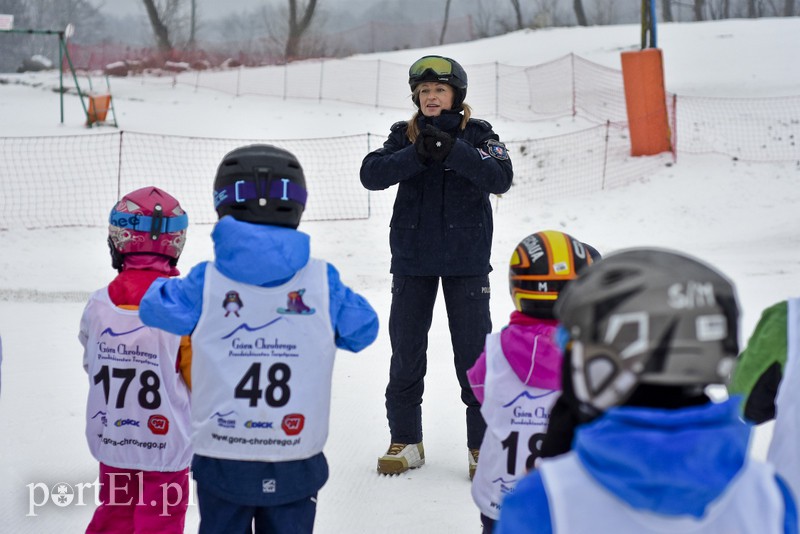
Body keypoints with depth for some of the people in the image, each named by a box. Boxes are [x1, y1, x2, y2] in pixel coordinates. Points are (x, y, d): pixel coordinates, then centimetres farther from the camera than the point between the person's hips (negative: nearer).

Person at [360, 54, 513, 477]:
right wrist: (417, 155, -24)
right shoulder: (404, 135, 4)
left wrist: (453, 151, -25)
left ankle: (484, 446, 9)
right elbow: (371, 175, -10)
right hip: (412, 258, 2)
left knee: (474, 352, 1)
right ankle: (406, 442, 20)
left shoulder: (477, 134, 0)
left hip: (467, 259, -2)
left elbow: (501, 179, -15)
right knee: (406, 351, 8)